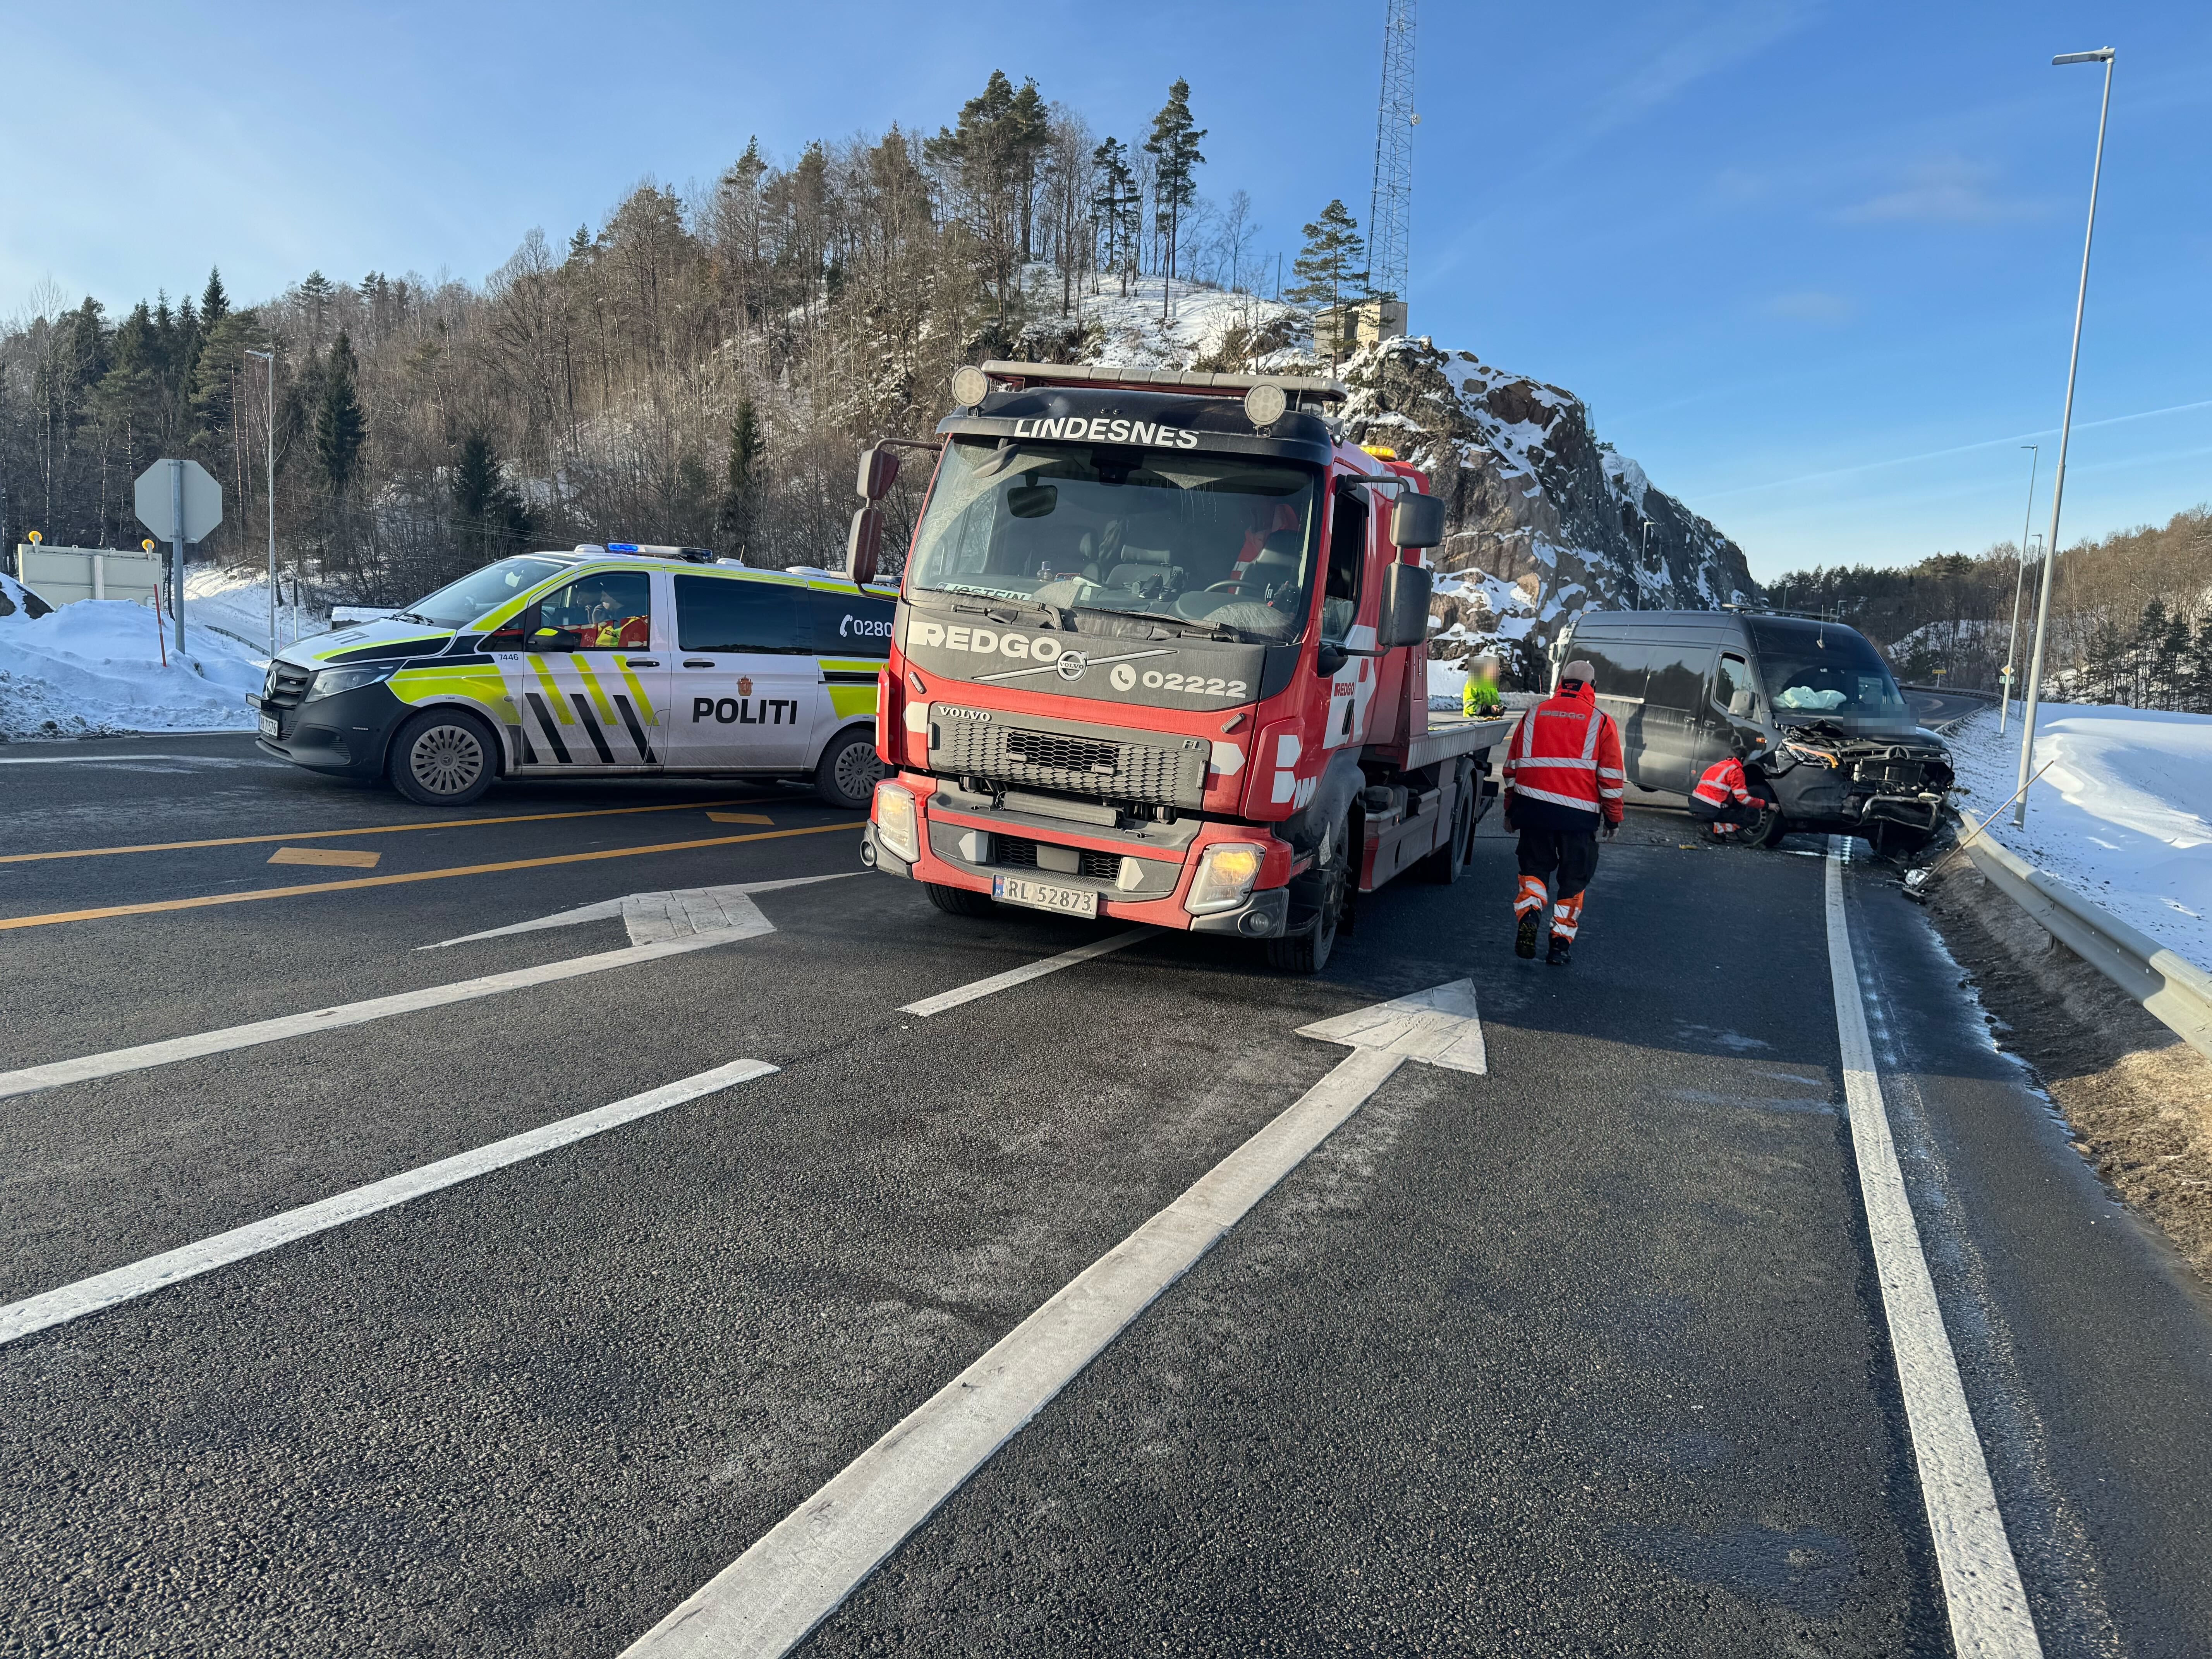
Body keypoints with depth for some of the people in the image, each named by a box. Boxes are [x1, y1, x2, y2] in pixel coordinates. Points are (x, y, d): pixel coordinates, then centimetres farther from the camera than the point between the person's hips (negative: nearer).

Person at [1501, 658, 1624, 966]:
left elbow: (1513, 766, 14)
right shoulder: (1601, 721, 2)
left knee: (1535, 866, 15)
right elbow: (1611, 777, 1)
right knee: (1574, 877, 9)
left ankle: (1528, 910, -12)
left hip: (1534, 807, 2)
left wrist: (1511, 809, 23)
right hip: (1579, 813, -2)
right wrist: (1613, 818, 10)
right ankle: (1561, 941, 8)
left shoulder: (1535, 714, 10)